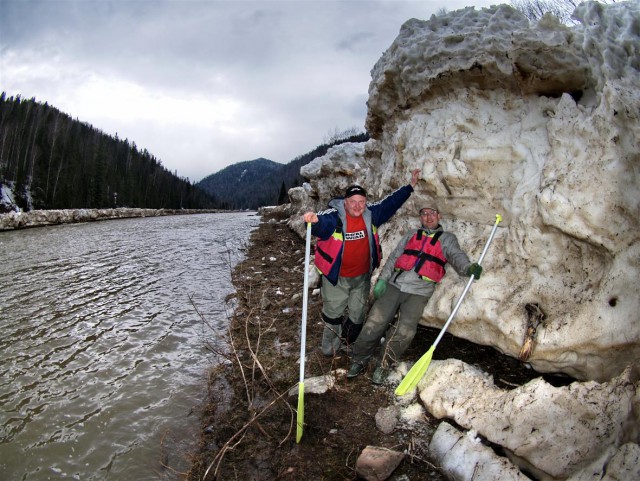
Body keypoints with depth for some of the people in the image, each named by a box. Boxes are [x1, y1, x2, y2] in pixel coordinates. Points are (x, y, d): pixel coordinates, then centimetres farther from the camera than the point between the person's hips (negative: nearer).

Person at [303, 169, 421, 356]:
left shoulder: (370, 214, -7)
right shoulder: (334, 217, -22)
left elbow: (390, 203, 5)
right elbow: (320, 223, -42)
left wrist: (410, 186, 8)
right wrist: (313, 220, -66)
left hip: (362, 276, 4)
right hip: (336, 277, -4)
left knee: (357, 314, 20)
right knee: (333, 313, 12)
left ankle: (349, 343, 46)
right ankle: (331, 346, 38)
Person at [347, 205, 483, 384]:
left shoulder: (447, 239, 14)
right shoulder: (412, 234, 21)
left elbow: (456, 256, -5)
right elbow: (394, 257, 15)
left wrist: (469, 267, -28)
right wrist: (382, 278, 1)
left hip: (419, 292, -2)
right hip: (394, 285, 2)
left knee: (404, 333, -14)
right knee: (374, 324, -7)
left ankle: (383, 366, 6)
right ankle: (359, 360, 11)